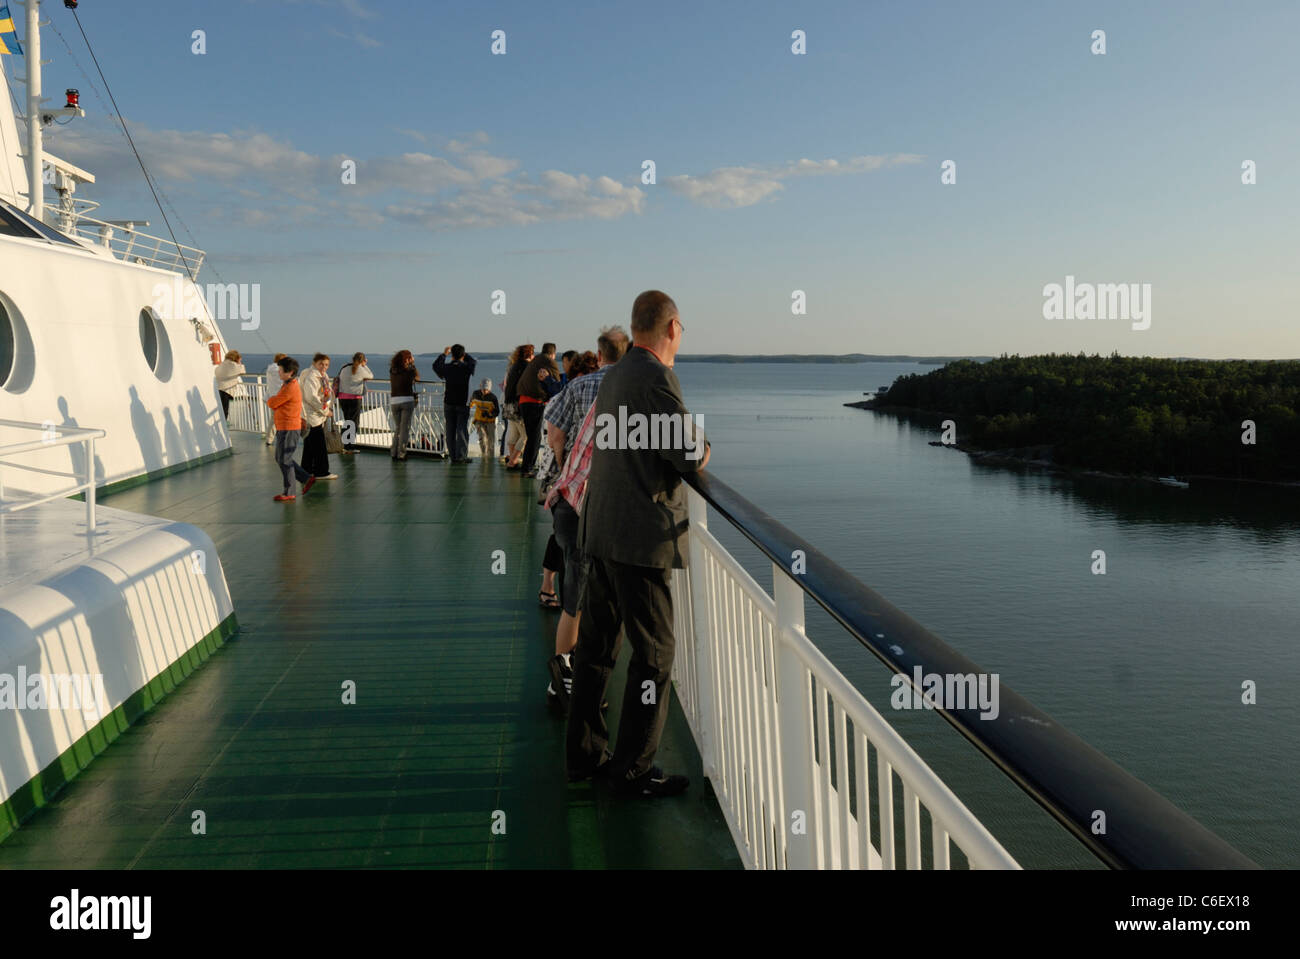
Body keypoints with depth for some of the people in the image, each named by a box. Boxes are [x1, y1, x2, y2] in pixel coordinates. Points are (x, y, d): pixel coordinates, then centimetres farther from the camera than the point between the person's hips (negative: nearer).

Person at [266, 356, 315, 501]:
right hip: (283, 428, 10)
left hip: (289, 429, -10)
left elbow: (272, 402, -15)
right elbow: (274, 403, 21)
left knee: (285, 460, -3)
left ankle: (289, 493, 5)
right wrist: (275, 408, 2)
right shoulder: (287, 385, 15)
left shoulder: (290, 388, -19)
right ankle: (306, 478, 19)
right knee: (280, 458, 16)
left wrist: (269, 399, 6)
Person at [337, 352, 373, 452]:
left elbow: (340, 383, 13)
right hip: (354, 398, -6)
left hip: (342, 396, 6)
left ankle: (346, 446, 17)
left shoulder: (344, 369, 10)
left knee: (347, 421, 15)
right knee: (354, 422, 1)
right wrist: (364, 365, 12)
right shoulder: (360, 370, -7)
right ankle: (350, 447, -2)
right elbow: (371, 376, 9)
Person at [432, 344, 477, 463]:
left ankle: (453, 456, 8)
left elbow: (435, 365, 19)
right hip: (463, 403, -2)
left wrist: (444, 354, 29)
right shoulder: (467, 367, -9)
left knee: (450, 431, 8)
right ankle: (461, 456, -5)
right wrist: (464, 354, 23)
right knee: (462, 430, 0)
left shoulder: (446, 368, -3)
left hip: (449, 403, 2)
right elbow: (475, 361, 15)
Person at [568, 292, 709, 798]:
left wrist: (687, 439, 19)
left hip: (601, 529, 9)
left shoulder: (614, 376, 14)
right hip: (641, 535, -9)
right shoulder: (655, 377, -16)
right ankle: (633, 769, 8)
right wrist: (701, 443, 5)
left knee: (596, 643, 16)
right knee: (654, 653, 1)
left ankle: (583, 752, 27)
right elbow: (692, 455, -17)